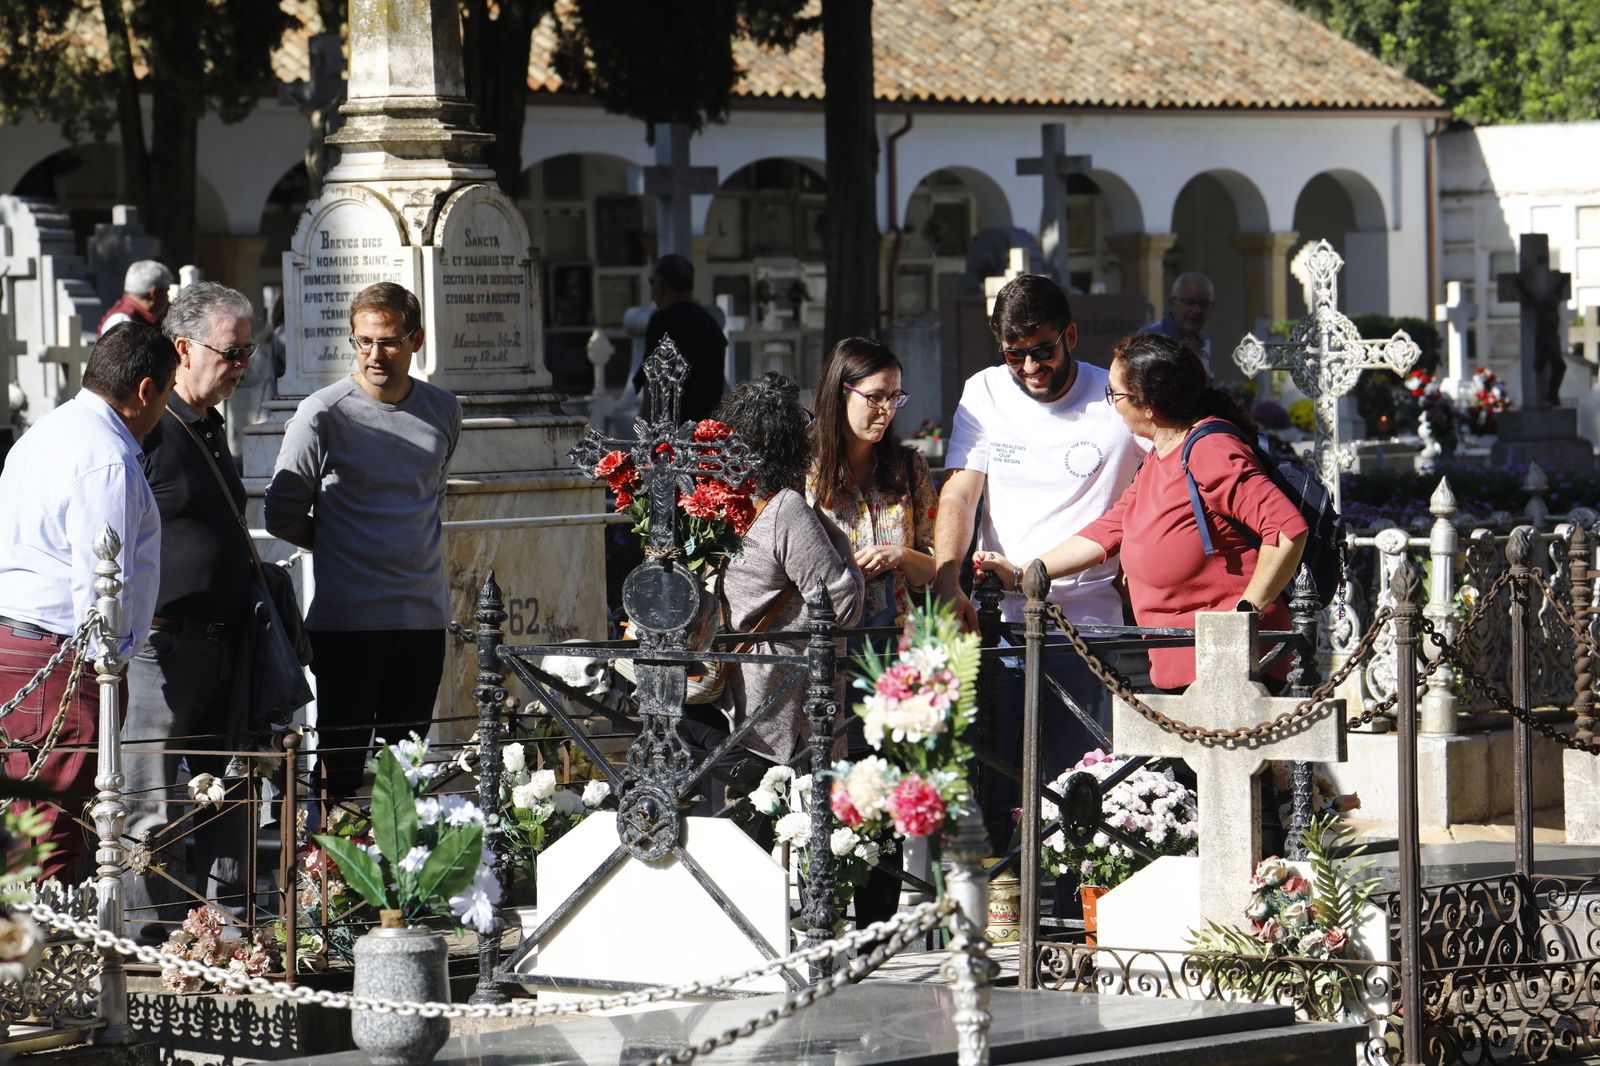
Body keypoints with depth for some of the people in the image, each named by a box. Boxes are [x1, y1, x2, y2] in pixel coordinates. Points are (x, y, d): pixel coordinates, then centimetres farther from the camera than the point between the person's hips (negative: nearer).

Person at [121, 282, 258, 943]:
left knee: (227, 796, 12)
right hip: (163, 647, -9)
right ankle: (155, 932, 0)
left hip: (221, 640, 9)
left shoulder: (211, 427, 16)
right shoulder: (143, 429, -13)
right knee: (153, 807, -3)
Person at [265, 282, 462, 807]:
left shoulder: (443, 411, 8)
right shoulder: (322, 415, -8)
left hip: (424, 617, 5)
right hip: (347, 620, -5)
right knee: (343, 766, -5)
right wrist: (342, 546, 4)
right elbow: (284, 516, -2)